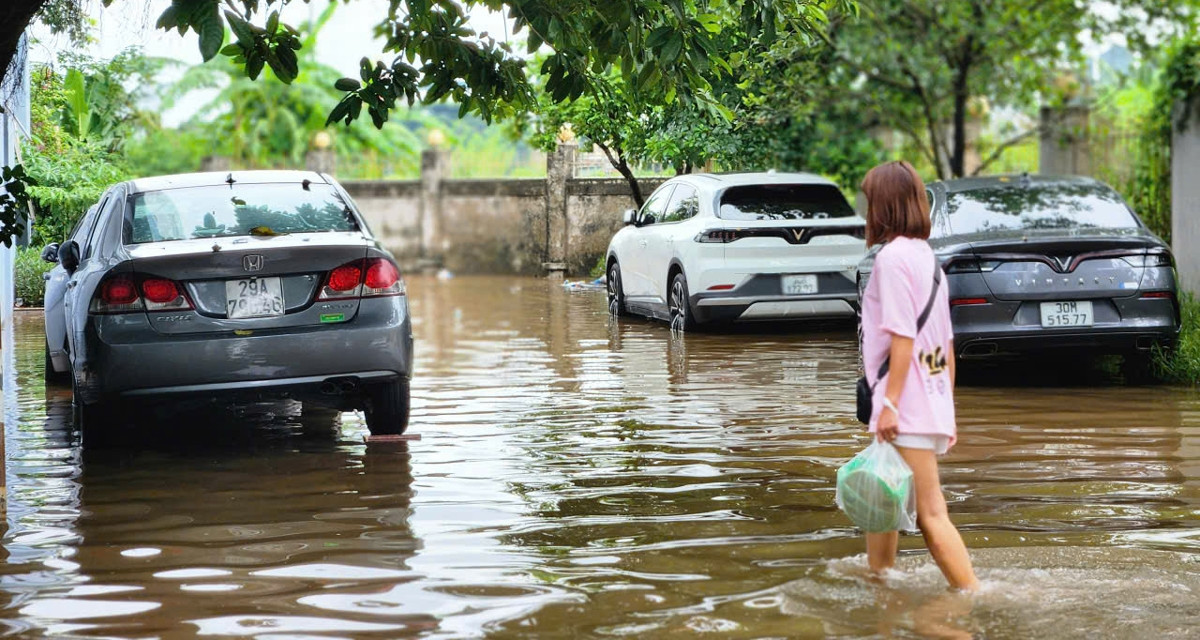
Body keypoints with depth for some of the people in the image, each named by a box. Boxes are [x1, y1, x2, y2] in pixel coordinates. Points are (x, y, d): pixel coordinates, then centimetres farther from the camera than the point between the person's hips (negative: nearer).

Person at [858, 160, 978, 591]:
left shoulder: (893, 256, -12)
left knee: (931, 514, -9)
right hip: (933, 403, 10)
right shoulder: (927, 256, 16)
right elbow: (946, 344, 18)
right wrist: (948, 407, 22)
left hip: (908, 409, -10)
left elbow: (902, 337, -19)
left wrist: (890, 403, -19)